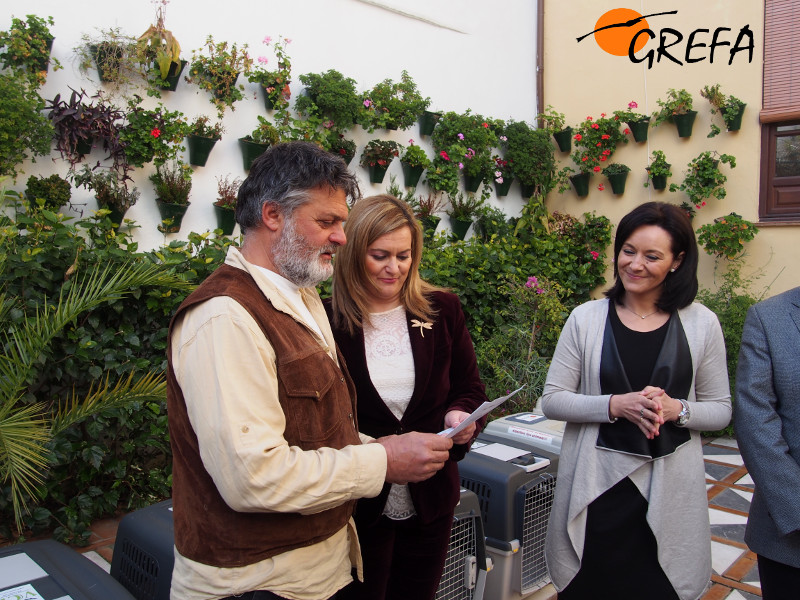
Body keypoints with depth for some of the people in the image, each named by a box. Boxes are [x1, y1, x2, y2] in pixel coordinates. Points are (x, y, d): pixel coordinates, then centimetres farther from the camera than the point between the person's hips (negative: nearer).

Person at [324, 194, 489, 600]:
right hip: (357, 506, -3)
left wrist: (462, 414, -15)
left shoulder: (442, 311, -2)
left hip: (431, 501, 3)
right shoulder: (328, 320, -12)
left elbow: (470, 388, 7)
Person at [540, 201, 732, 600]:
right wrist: (615, 405, -16)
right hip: (596, 486, 0)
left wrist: (676, 409, -13)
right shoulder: (587, 318, -2)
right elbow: (551, 400, -2)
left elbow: (720, 410, 8)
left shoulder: (701, 324, 1)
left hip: (669, 488, 1)